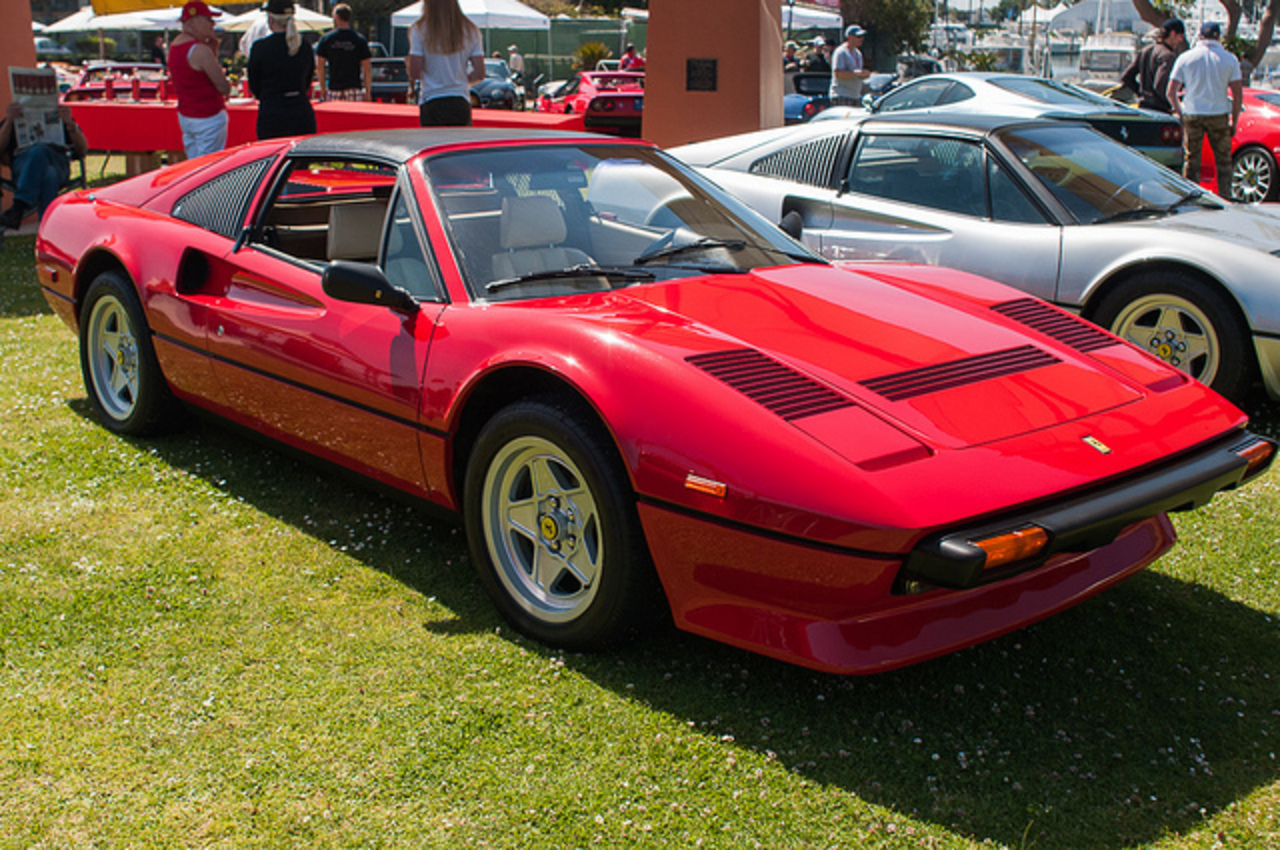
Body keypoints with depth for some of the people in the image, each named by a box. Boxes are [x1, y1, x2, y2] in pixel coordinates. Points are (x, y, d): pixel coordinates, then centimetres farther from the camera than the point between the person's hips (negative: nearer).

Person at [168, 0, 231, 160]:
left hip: (184, 115, 10)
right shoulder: (200, 50, -21)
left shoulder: (175, 45, 9)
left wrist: (212, 49, 2)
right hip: (208, 118, -10)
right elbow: (224, 87, -18)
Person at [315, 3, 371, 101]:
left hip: (334, 89, 1)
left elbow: (319, 66, 3)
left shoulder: (326, 38, 3)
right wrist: (368, 91, 4)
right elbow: (367, 68, -2)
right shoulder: (360, 39, 1)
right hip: (354, 88, -1)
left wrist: (323, 88, 11)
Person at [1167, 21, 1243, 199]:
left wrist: (1180, 112, 15)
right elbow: (1238, 94, -2)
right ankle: (1225, 199, 8)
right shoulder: (1229, 59, 0)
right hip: (1218, 115, -1)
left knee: (1191, 160, 7)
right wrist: (1234, 121, 7)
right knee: (1223, 161, 8)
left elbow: (1170, 93, 2)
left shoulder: (1185, 58, 3)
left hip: (1191, 115, 1)